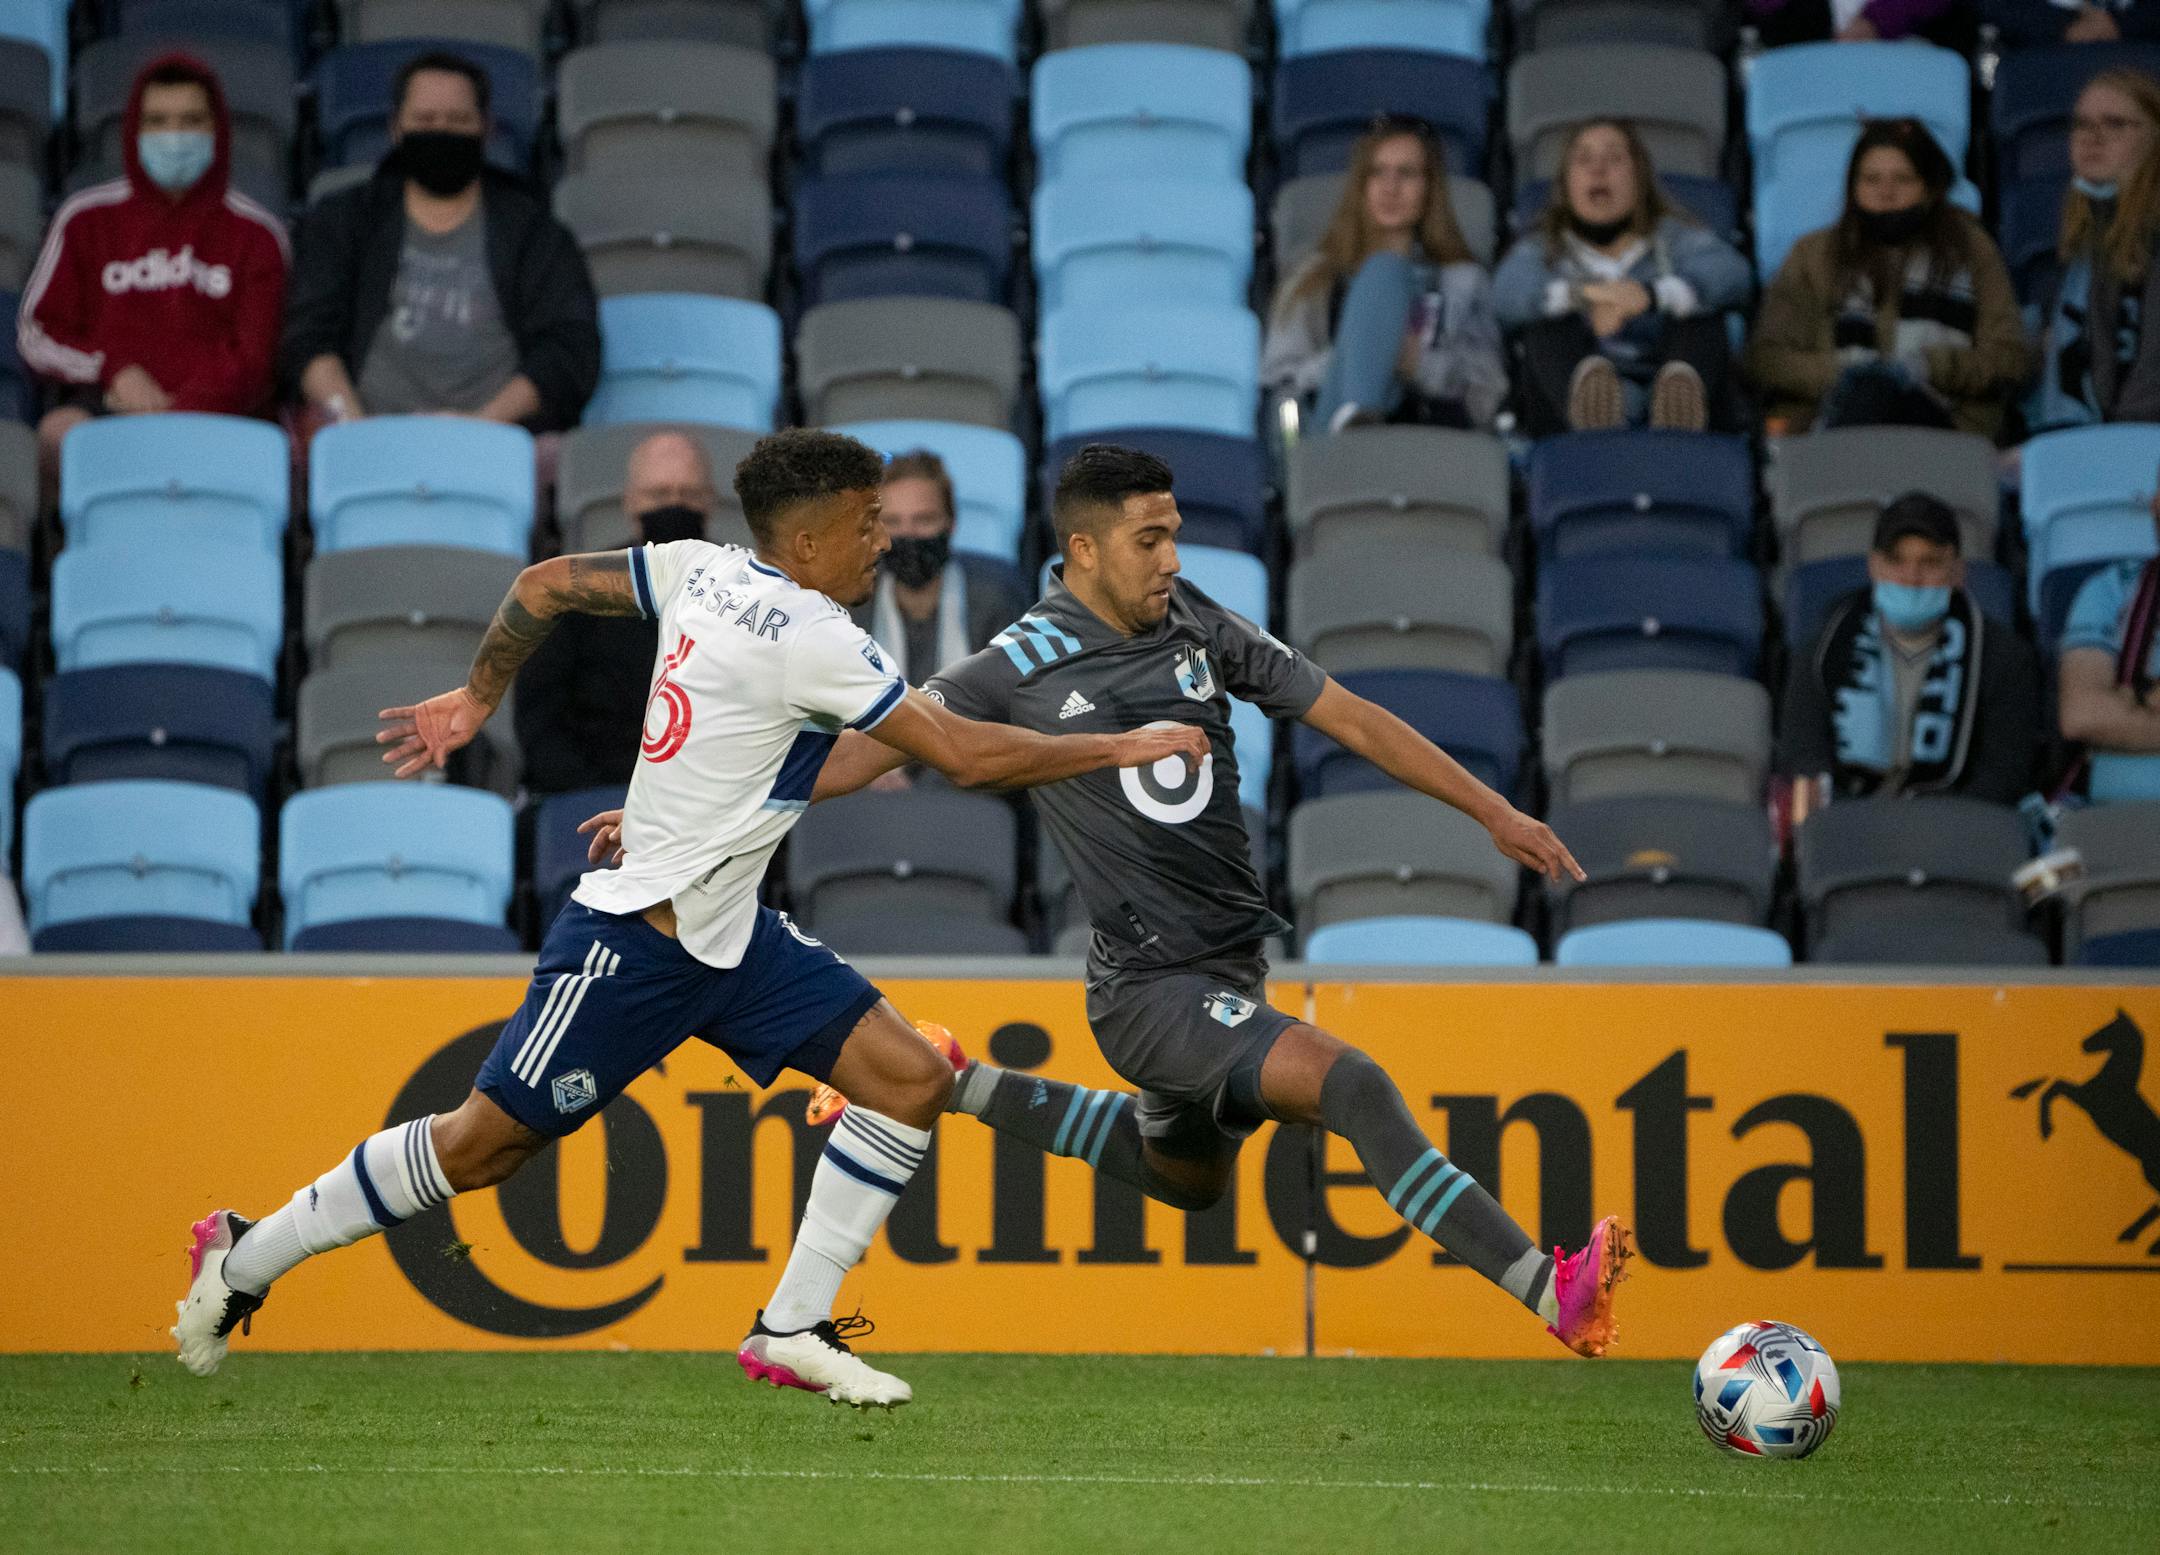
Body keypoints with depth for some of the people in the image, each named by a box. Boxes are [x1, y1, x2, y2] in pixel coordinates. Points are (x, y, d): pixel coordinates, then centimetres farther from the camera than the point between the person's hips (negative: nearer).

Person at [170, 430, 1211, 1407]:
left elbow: (543, 584, 14)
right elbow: (967, 756, -21)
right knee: (486, 1141, -1)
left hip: (729, 936, 10)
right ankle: (247, 1258, 16)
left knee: (911, 1080, -4)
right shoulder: (809, 638, -21)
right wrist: (1123, 749, -12)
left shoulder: (702, 571, 4)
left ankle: (791, 1330, 0)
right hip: (636, 940, -10)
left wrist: (478, 696, 27)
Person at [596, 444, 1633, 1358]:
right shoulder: (1022, 669, -11)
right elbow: (867, 748, -8)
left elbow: (1353, 719, 9)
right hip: (1149, 990, -7)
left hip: (1232, 971, 7)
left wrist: (1493, 811, 9)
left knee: (1184, 1177, 29)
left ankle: (964, 1090, 40)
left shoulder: (1201, 631, 3)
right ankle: (1545, 1291, -31)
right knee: (1353, 1088, -26)